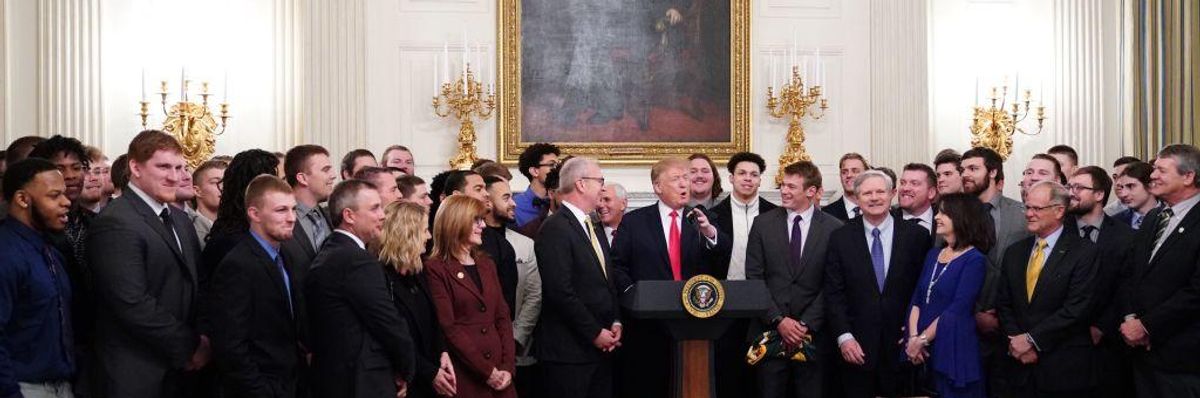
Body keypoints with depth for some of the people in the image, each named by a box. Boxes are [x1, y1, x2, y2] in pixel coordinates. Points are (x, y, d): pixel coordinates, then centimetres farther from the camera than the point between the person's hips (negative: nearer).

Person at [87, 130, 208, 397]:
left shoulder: (180, 220, 12)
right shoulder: (115, 224, -15)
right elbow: (134, 305, -21)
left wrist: (203, 337, -3)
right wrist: (190, 346, -13)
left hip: (180, 367, 8)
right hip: (138, 374, -8)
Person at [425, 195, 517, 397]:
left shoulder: (486, 264, 15)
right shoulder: (435, 269, -6)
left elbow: (502, 316, 10)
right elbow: (448, 327, -12)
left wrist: (508, 366, -3)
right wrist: (486, 371, -13)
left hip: (499, 375, 6)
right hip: (464, 377, -6)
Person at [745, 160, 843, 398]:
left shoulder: (834, 229, 0)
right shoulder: (763, 224, 4)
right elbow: (754, 278, 0)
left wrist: (807, 324, -9)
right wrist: (778, 320, -8)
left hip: (813, 334, -1)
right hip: (769, 333, 1)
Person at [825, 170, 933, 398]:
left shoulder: (917, 236, 0)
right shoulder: (840, 238, 2)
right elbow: (833, 293, 0)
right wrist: (844, 336, -8)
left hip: (902, 346, 0)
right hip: (856, 348, 0)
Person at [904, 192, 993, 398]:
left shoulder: (974, 260, -9)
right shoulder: (933, 255, 13)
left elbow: (958, 309, -16)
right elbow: (916, 299, 7)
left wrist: (923, 339, -14)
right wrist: (913, 337, -7)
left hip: (954, 351, -6)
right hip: (923, 353, 6)